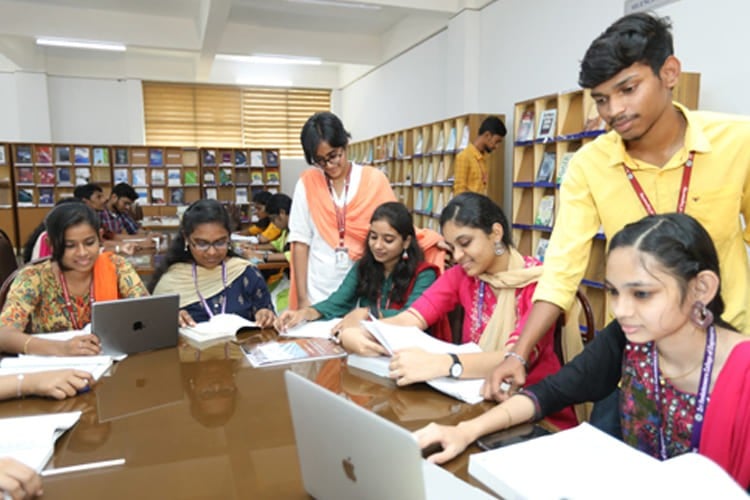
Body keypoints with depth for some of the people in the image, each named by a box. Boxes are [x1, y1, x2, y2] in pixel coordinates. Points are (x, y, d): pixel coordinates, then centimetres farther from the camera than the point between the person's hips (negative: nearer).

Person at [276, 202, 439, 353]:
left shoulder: (422, 275, -4)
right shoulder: (362, 267, 10)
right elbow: (337, 302, -1)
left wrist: (367, 313, -31)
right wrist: (306, 312, -20)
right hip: (362, 340, 4)